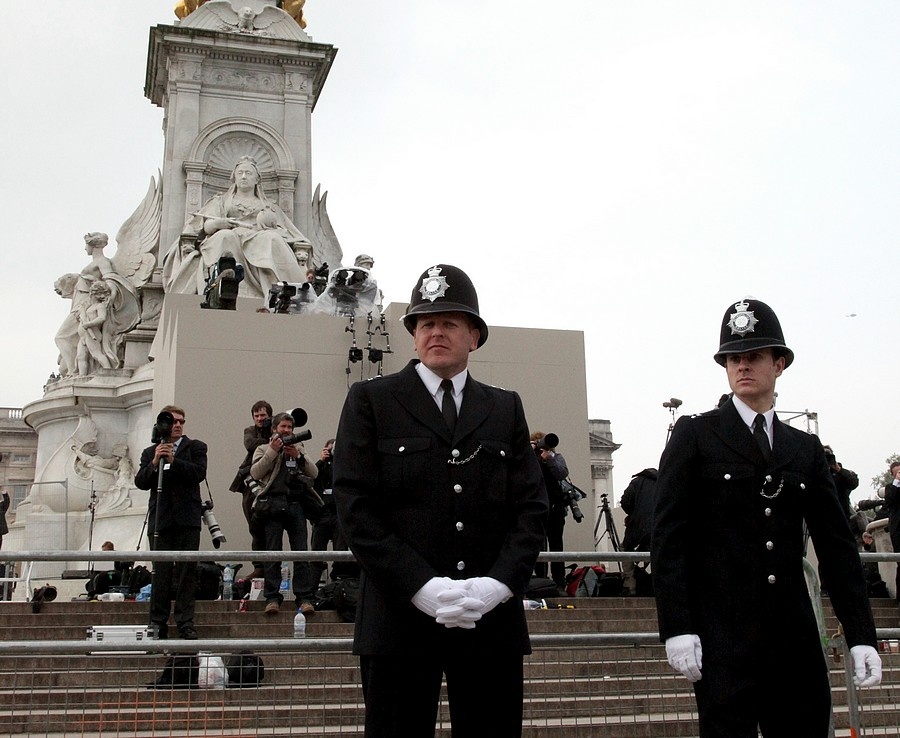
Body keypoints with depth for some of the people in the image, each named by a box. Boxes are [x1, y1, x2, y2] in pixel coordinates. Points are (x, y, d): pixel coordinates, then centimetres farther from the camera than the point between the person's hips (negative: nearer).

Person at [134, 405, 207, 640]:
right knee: (160, 573, 1)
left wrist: (173, 460, -14)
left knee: (187, 572, -3)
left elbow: (199, 473, -6)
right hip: (160, 519, 1)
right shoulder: (150, 452, 17)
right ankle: (158, 624, 6)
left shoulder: (195, 447, 10)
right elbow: (140, 482, 5)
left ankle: (185, 624, 1)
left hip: (187, 518, -1)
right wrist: (155, 462, -10)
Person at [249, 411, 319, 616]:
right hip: (272, 505, -2)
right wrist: (272, 451, -6)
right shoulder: (264, 449, 18)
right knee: (272, 552, -6)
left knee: (301, 551, -6)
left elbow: (314, 473, 11)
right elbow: (255, 473, 0)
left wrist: (298, 456, -2)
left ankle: (305, 597, -6)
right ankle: (272, 597, -4)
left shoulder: (298, 449, 24)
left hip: (295, 505, 2)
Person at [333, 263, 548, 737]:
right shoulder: (370, 401, 5)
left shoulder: (506, 409, 14)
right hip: (400, 620, -2)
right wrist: (422, 587, -14)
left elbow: (531, 506, 7)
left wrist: (498, 584, -10)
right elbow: (355, 508, -4)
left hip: (493, 619, 3)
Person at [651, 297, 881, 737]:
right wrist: (676, 628, -12)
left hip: (796, 635, 4)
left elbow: (837, 545, 11)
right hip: (722, 633, -4)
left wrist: (861, 636, 4)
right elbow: (668, 535, -4)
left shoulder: (805, 449, 14)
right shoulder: (695, 434, 2)